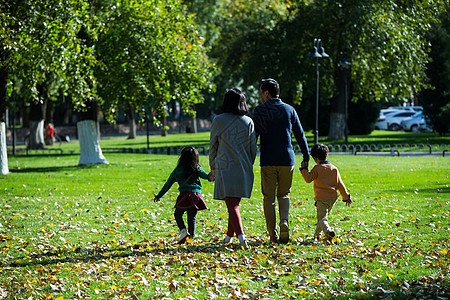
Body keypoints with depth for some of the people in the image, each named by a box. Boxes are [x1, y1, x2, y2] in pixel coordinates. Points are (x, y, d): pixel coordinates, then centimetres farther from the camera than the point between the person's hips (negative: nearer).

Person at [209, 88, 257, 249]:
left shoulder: (218, 121, -5)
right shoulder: (248, 122, 1)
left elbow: (213, 145, 4)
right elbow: (253, 147, 4)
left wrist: (212, 164, 19)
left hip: (225, 168, -3)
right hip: (243, 169, 3)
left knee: (232, 205, -6)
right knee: (235, 203, 18)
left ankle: (241, 235, -25)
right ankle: (229, 235, 30)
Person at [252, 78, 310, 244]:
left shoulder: (259, 111, -2)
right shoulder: (289, 110, 7)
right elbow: (300, 135, 8)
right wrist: (306, 157, 15)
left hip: (268, 161, -2)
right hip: (287, 160, 3)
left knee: (269, 198, 5)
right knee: (283, 195, 16)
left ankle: (273, 235, 3)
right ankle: (284, 221, -11)